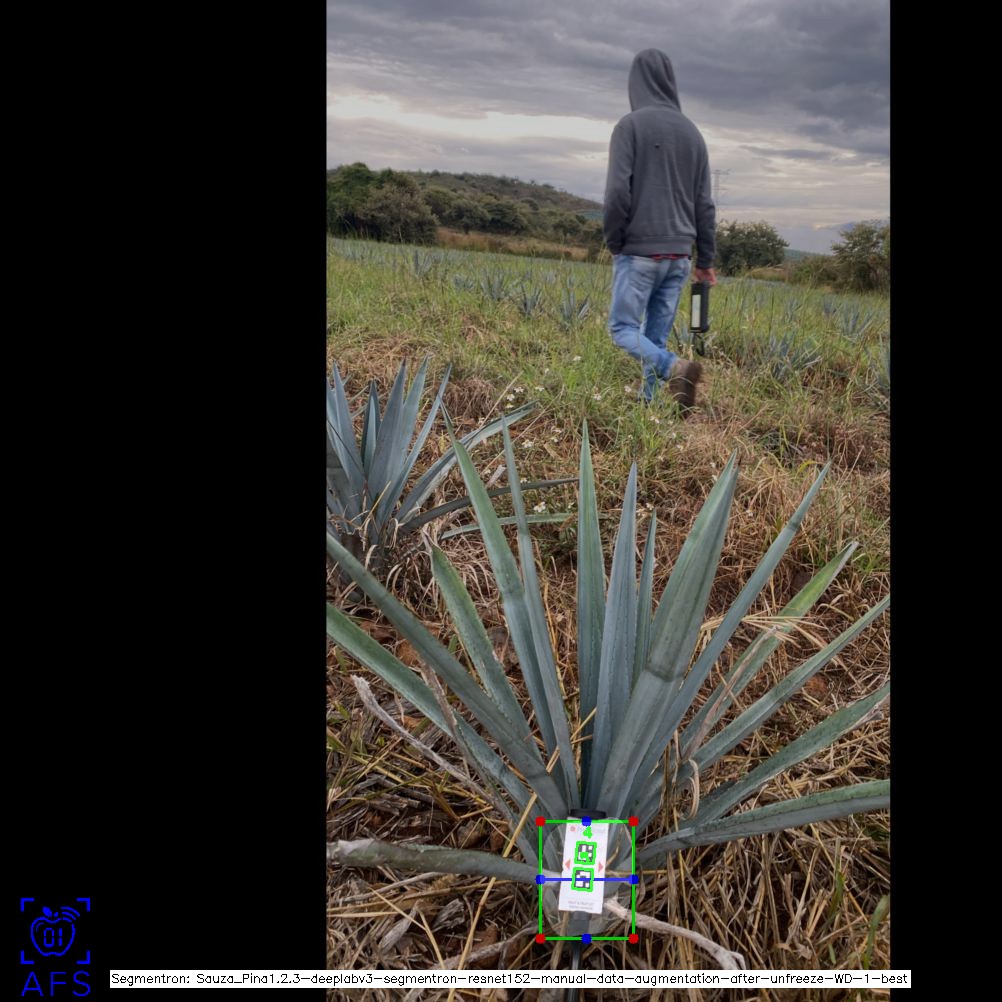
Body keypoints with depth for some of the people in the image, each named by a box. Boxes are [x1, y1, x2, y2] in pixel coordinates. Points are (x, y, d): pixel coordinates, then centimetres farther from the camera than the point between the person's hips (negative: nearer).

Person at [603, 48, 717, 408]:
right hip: (678, 254, 5)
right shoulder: (692, 132, 13)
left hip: (639, 251, -5)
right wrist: (705, 260, 16)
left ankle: (675, 368, -21)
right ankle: (650, 406, 8)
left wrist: (613, 241, 0)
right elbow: (704, 203, 12)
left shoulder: (630, 125, -4)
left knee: (622, 328, 2)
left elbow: (617, 192, -14)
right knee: (656, 337, 10)